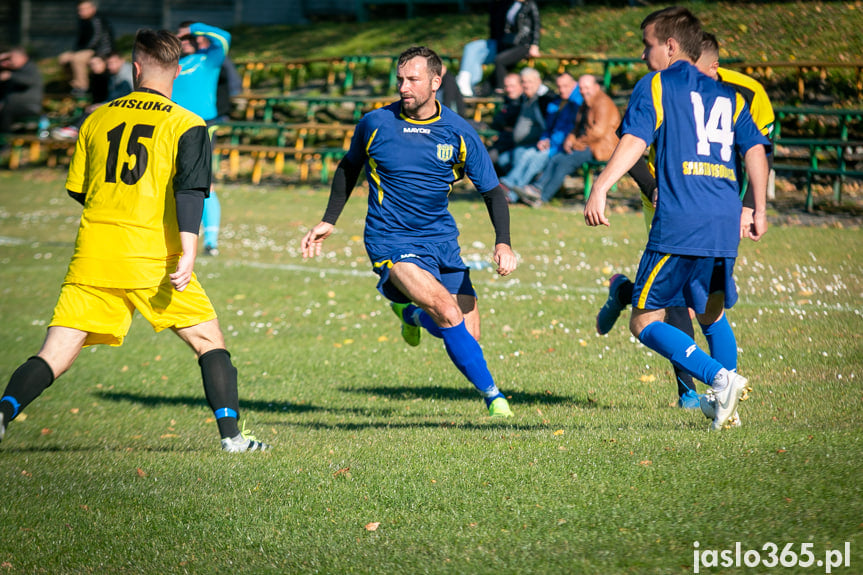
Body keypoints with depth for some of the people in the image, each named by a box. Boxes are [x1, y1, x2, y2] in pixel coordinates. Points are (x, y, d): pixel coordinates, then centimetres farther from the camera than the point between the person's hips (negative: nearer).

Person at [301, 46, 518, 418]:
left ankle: (407, 307, 30)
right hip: (391, 242, -3)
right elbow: (349, 167, 14)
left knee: (468, 336, -1)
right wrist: (328, 222, 12)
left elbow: (492, 191, 3)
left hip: (441, 240, 3)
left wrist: (503, 243, -12)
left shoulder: (458, 132, -3)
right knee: (448, 312, -25)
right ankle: (491, 393, -10)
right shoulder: (376, 123, -5)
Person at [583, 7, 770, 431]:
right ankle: (726, 405, 20)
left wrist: (600, 189, -18)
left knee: (644, 322, -2)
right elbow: (755, 149, 12)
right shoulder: (727, 95, 21)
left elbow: (635, 141, -10)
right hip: (725, 223, 7)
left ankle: (719, 378, -18)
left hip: (679, 224, -6)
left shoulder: (655, 86, 5)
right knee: (712, 314, 26)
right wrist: (759, 212, 15)